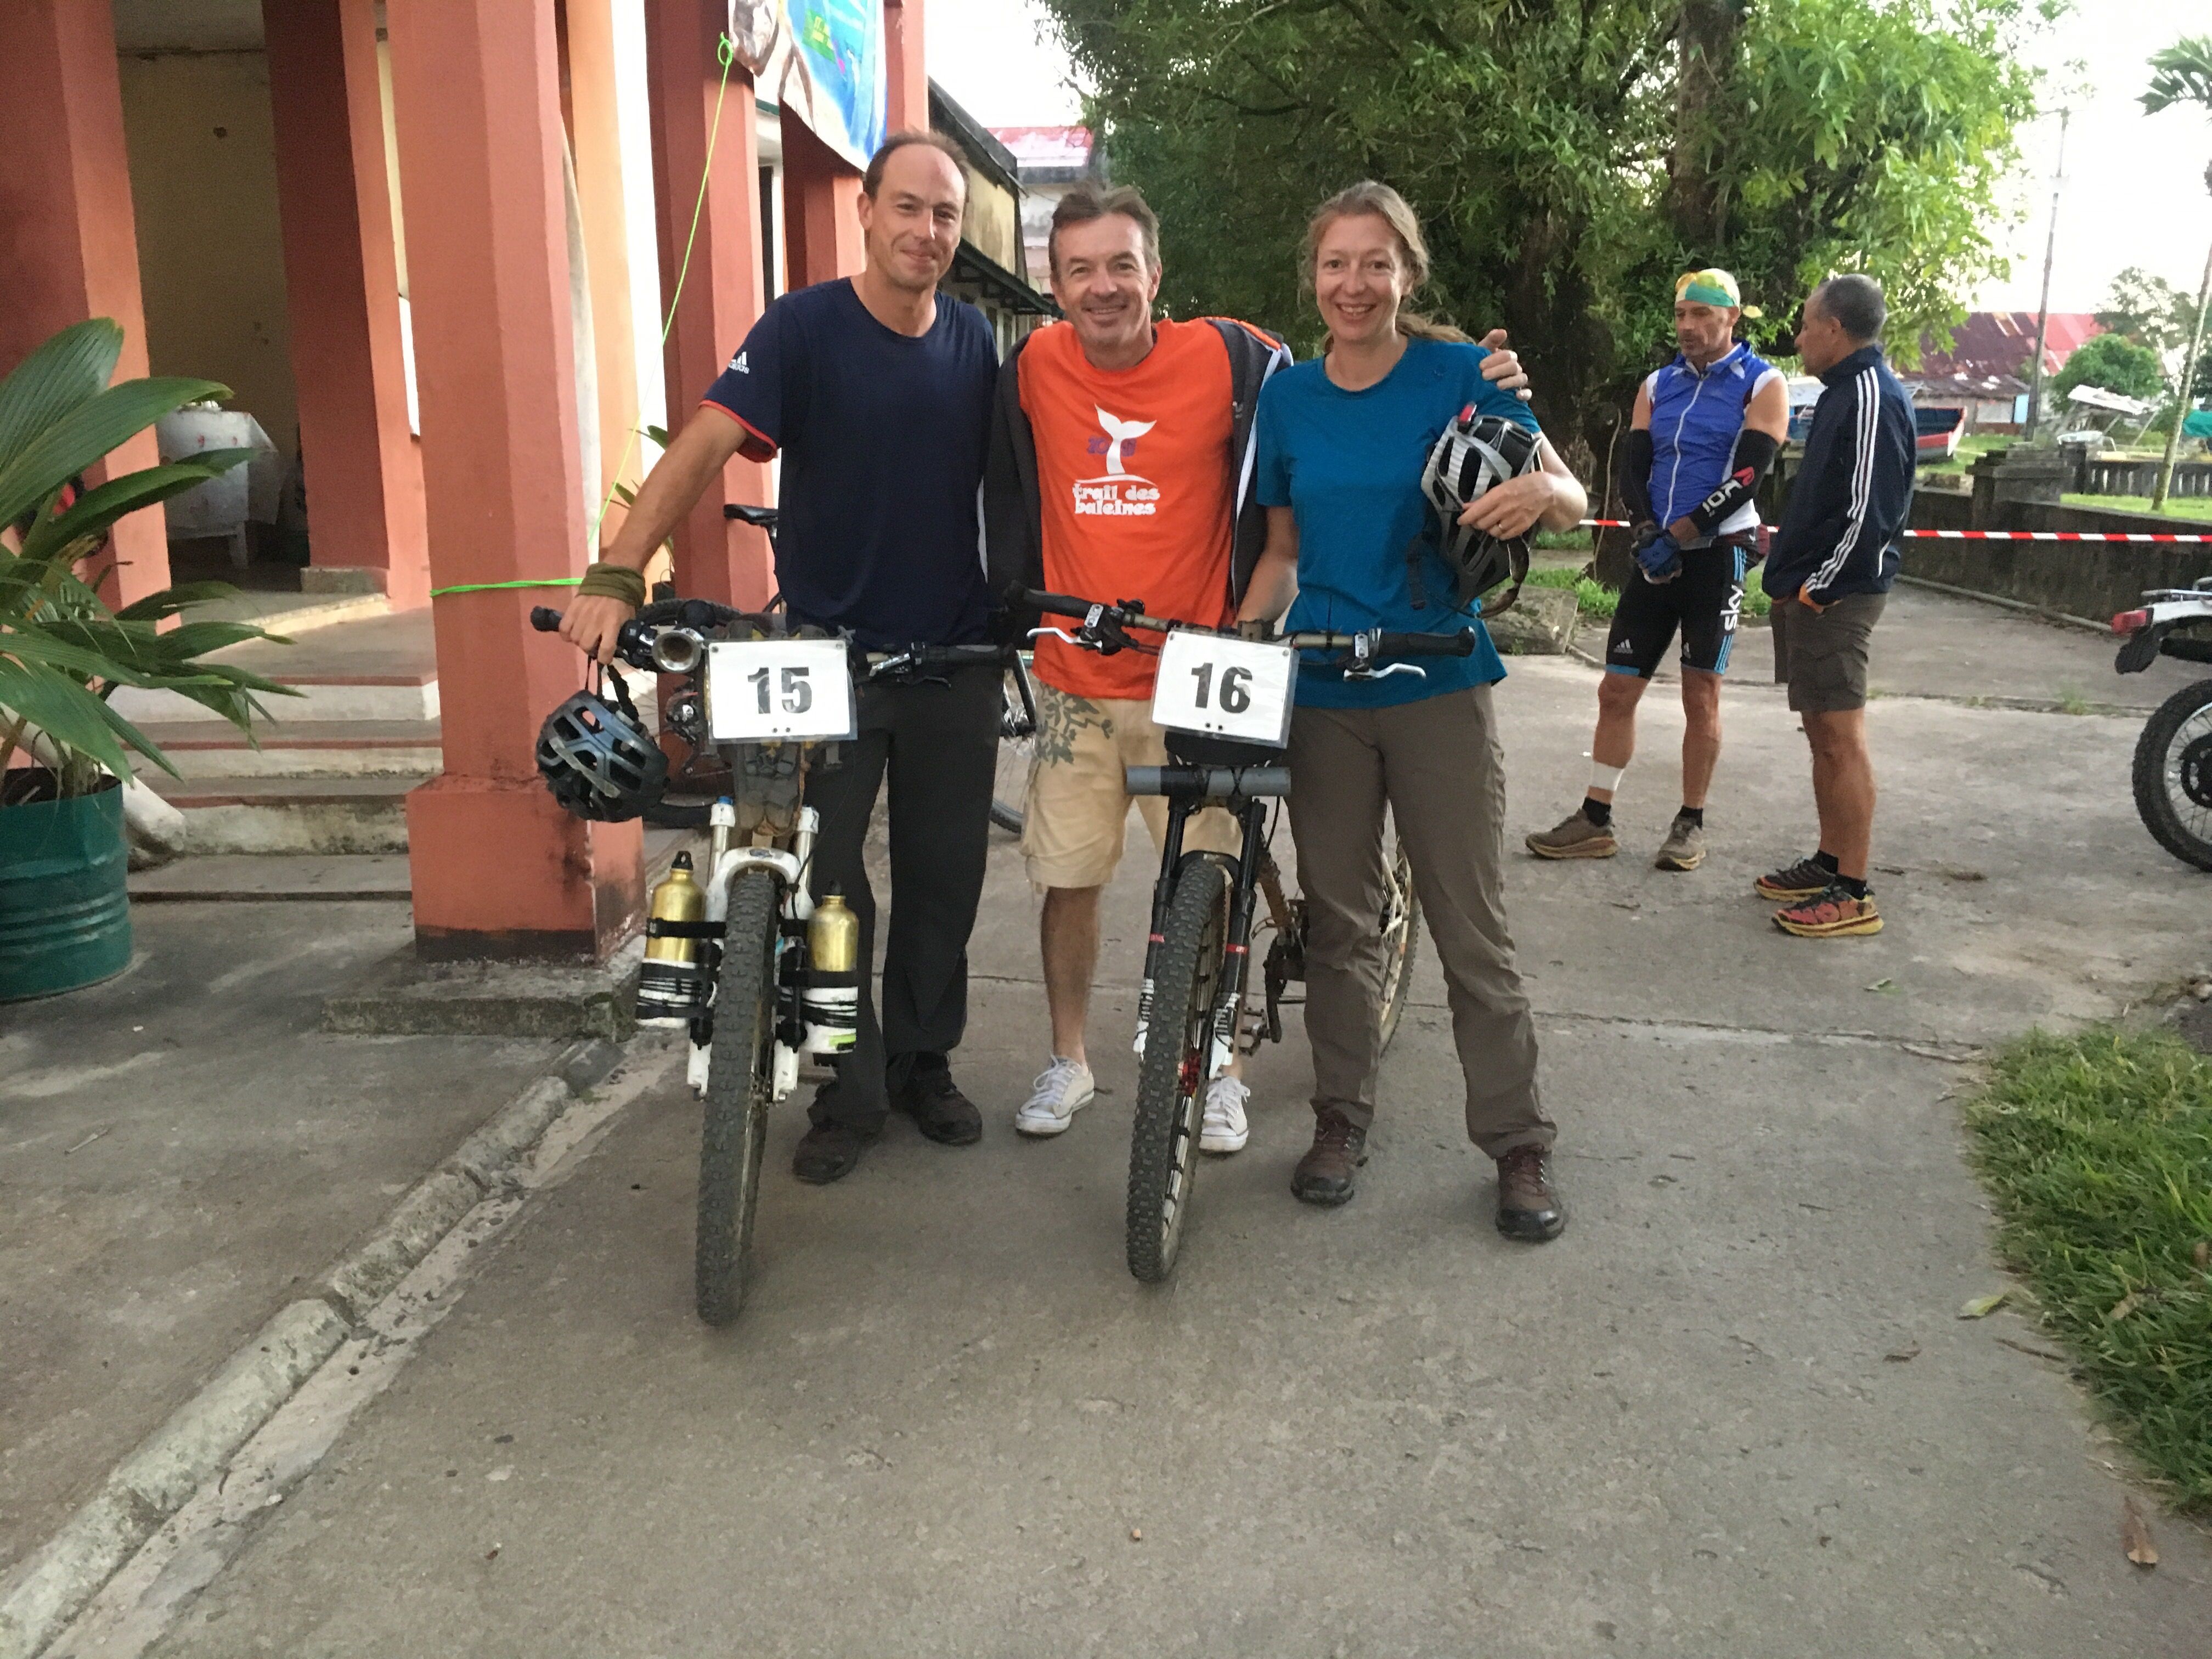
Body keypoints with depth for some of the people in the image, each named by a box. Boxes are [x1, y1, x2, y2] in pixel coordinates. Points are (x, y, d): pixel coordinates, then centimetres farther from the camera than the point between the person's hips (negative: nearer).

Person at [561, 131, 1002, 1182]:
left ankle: (923, 1064, 28)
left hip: (953, 661, 3)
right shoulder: (805, 328, -8)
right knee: (824, 882, 1)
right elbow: (706, 443, -20)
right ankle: (849, 1093, 17)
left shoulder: (975, 344, 5)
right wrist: (617, 573, -31)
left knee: (943, 879, 11)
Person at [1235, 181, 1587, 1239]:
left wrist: (1540, 492, -27)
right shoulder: (1287, 398, 7)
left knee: (1473, 927, 0)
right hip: (1322, 690, 3)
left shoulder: (1461, 375, -2)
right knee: (1337, 916, 10)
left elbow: (1570, 500, -4)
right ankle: (1340, 1116, 25)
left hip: (1438, 684, -3)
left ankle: (1519, 1143, 13)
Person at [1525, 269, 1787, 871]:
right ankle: (1595, 821, 9)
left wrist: (1680, 532, -17)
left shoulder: (1762, 385, -1)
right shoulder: (1657, 385, 13)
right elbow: (1632, 467, 5)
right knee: (1617, 689, 2)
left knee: (1701, 695, 1)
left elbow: (1749, 473, -12)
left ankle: (1691, 824, 12)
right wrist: (1648, 531, -12)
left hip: (1716, 554, -4)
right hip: (1656, 554, 5)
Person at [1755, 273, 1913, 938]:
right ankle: (1829, 864, 24)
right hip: (1809, 589, 10)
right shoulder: (1845, 390, 17)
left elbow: (1870, 510, -21)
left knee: (1841, 734, -8)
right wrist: (1788, 554, 16)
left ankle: (1854, 895, -4)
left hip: (1834, 594, -10)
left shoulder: (1872, 395, -14)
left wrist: (1817, 586, -17)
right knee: (1822, 730, 15)